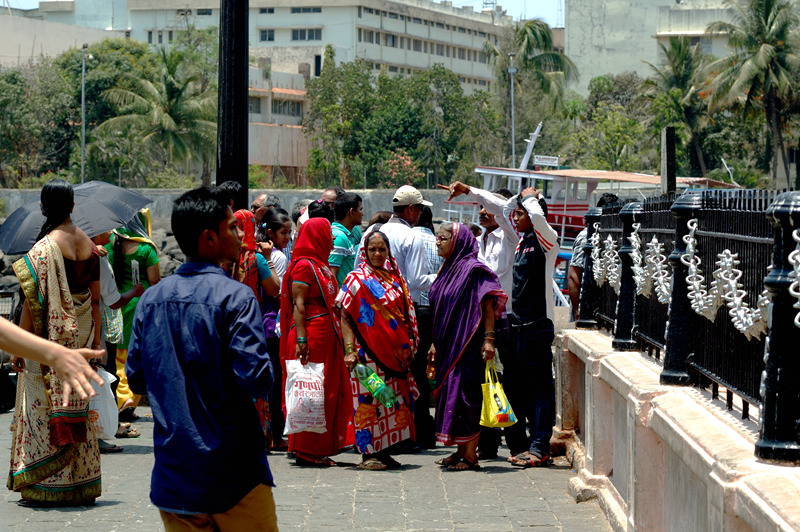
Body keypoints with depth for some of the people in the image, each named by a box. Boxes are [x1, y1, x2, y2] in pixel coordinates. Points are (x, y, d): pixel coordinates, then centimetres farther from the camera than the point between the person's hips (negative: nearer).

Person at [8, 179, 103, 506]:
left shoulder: (44, 248, -14)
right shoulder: (89, 245, 4)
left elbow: (32, 302, -13)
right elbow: (95, 298, 7)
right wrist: (95, 342, 14)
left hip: (51, 336, -6)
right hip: (81, 337, 6)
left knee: (45, 407, 1)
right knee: (77, 408, 12)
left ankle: (46, 487, 2)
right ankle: (81, 484, 16)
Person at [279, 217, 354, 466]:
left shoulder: (320, 265, 18)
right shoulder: (304, 265, -11)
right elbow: (298, 305, -17)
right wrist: (301, 339, -24)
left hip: (327, 335, 10)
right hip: (311, 336, -10)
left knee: (329, 391, 10)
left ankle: (320, 449, 14)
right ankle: (306, 452, -2)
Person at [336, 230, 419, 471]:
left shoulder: (395, 279, 13)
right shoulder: (357, 280, -3)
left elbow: (406, 314, 19)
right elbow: (345, 318, -7)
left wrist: (409, 344, 10)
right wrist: (349, 350, -16)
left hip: (395, 352, 6)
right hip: (369, 350, -6)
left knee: (394, 400, 5)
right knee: (369, 399, -6)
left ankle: (384, 452, 13)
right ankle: (368, 453, -1)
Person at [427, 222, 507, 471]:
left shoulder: (473, 269, -12)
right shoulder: (448, 270, 15)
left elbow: (487, 305, -17)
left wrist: (488, 338, -25)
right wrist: (435, 343, 21)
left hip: (468, 344, -9)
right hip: (448, 346, 9)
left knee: (465, 395, -7)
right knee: (451, 394, 10)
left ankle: (470, 455, -3)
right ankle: (461, 451, 17)